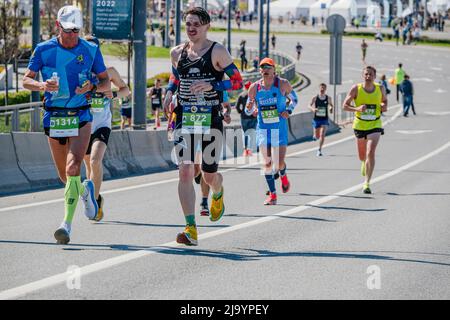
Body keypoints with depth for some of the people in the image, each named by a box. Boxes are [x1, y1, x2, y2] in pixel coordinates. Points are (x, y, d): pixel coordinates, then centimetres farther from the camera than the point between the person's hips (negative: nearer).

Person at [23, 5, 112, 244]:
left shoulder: (91, 50, 1)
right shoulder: (43, 50, 1)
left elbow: (106, 82, 9)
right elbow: (26, 80, 4)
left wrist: (92, 87, -14)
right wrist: (42, 85, -18)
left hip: (80, 117, -2)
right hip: (54, 116, 2)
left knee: (73, 167, -20)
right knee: (64, 176, 11)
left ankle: (67, 223, -22)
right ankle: (85, 190, 45)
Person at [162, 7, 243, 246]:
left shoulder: (218, 52, -4)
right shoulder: (177, 53, 8)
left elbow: (237, 82, -4)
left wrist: (211, 85, -18)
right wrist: (169, 93, 4)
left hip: (211, 120, -2)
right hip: (185, 119, 2)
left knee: (209, 175, 5)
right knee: (185, 172, -12)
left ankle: (218, 195, 45)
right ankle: (191, 229, -13)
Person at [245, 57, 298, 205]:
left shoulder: (283, 84, -6)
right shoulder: (254, 87, -1)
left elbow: (294, 98, 11)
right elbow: (249, 111, 8)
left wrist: (288, 111, -7)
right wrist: (249, 108, -15)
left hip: (279, 128, -2)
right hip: (263, 129, 2)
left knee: (279, 163, -7)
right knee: (267, 163, 0)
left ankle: (283, 175, 30)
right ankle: (272, 194, 11)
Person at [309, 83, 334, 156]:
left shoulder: (328, 98, -1)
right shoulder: (315, 98, -4)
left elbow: (331, 105, 16)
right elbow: (310, 105, -1)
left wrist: (331, 108, -7)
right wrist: (313, 109, -23)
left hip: (324, 119, 0)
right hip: (316, 118, 0)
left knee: (322, 135, -15)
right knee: (317, 136, 10)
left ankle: (319, 150, -7)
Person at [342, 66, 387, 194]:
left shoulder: (380, 89, -2)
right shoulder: (356, 89, -7)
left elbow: (385, 101, 18)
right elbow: (345, 105, -5)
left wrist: (384, 106, -6)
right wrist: (357, 109, -23)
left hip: (375, 125, -1)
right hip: (360, 125, 1)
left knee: (370, 153, -19)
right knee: (362, 156, 16)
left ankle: (367, 183, -17)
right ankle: (364, 163, 56)